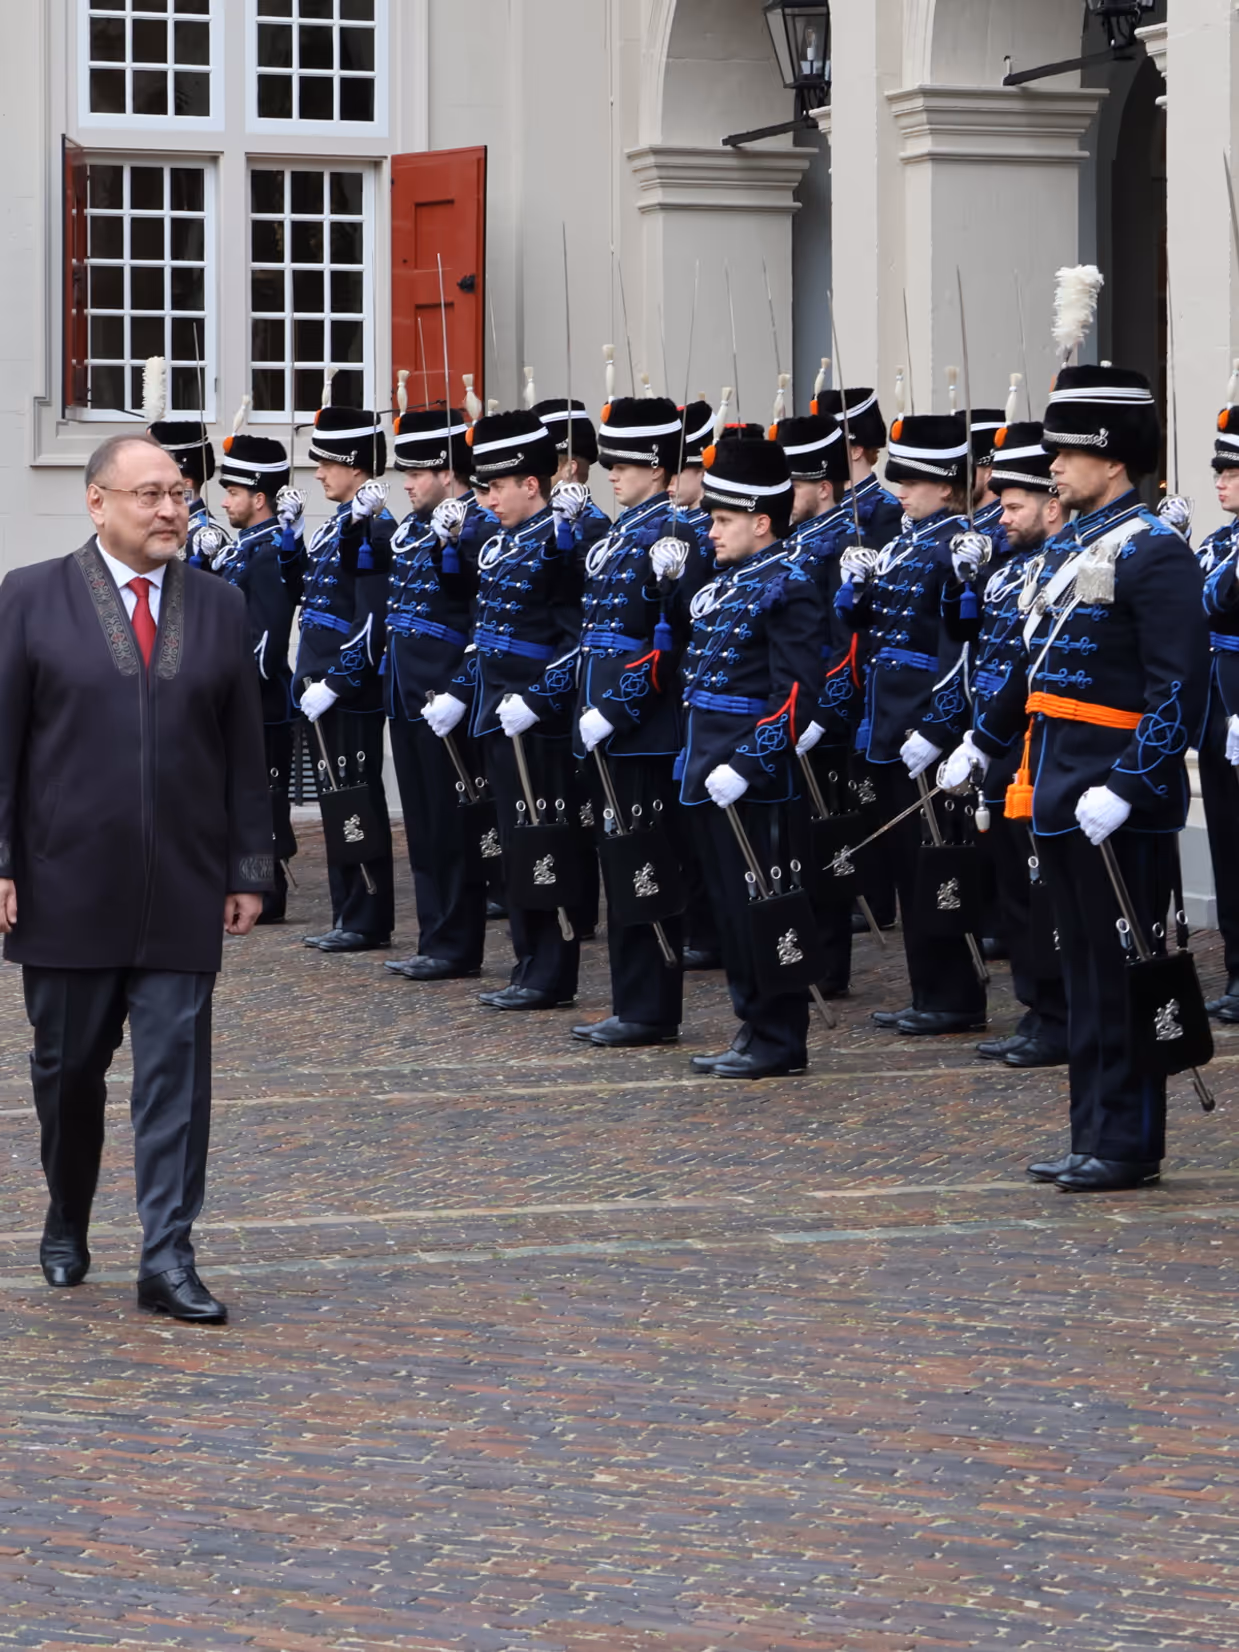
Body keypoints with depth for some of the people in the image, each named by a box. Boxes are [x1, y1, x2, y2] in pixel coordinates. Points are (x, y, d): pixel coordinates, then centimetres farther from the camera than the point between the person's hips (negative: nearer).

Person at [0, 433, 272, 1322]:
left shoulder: (220, 607, 8)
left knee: (177, 1067, -4)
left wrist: (249, 870, 6)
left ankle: (168, 1258, -4)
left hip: (183, 887, 1)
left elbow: (245, 750, 10)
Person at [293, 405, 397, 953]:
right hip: (326, 687, 10)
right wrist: (310, 678, 15)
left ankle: (368, 922, 1)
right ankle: (349, 916, 17)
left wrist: (333, 682, -21)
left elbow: (372, 622, -19)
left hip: (353, 692, -10)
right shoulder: (336, 526, 15)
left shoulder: (374, 531, -14)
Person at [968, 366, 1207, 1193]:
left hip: (1121, 805, -9)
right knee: (1084, 970, 13)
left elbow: (1181, 685, -19)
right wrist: (983, 743, 31)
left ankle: (1130, 1147, 3)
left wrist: (1125, 788, -24)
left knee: (1122, 971, -3)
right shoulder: (1070, 548, 15)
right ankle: (1094, 1138, 20)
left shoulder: (1154, 551, -12)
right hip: (1060, 797, 9)